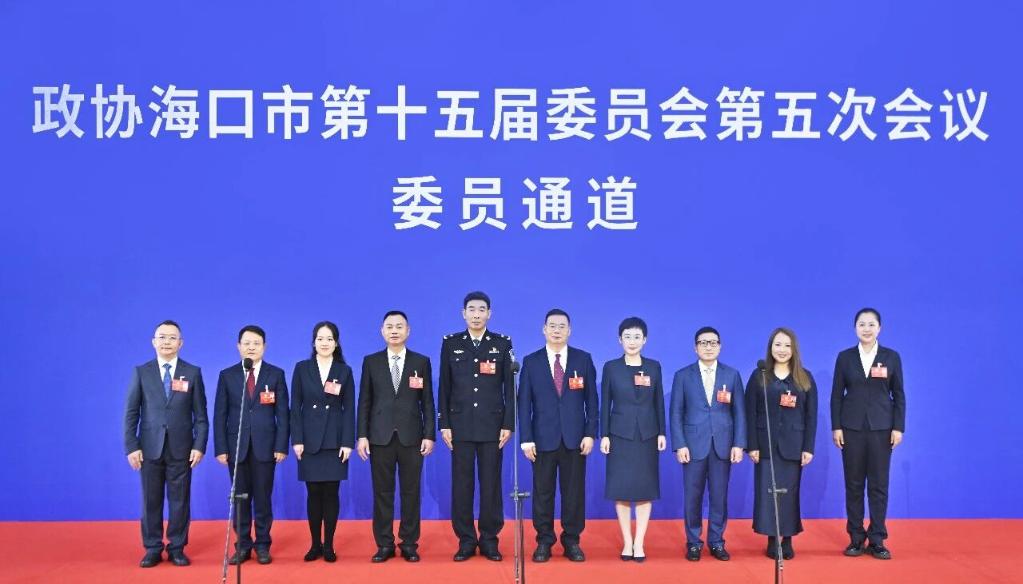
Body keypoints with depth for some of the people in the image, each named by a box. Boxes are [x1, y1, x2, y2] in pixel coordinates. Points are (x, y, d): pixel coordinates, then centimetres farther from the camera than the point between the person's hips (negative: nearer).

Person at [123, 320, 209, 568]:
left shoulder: (193, 373, 3)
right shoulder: (141, 372, 4)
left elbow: (200, 414, 2)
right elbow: (131, 413, 2)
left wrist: (199, 446, -7)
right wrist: (131, 446, -5)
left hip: (180, 449, 0)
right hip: (150, 448, 0)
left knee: (180, 501, 5)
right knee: (151, 501, 6)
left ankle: (177, 548, 16)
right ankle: (153, 549, 17)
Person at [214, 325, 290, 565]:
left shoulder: (276, 374, 3)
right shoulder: (227, 375, 5)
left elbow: (282, 413, 1)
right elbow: (220, 415, 3)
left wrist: (281, 446, -6)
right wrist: (221, 448, -3)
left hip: (265, 446, -1)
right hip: (237, 446, 1)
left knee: (263, 498, 5)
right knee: (240, 498, 7)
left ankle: (262, 545, 14)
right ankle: (243, 546, 16)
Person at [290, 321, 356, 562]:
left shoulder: (344, 371, 4)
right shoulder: (302, 368, 4)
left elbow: (349, 409, 1)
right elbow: (295, 407, 2)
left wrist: (347, 442, -6)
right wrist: (296, 440, -5)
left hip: (335, 440, 0)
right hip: (310, 440, 0)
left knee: (331, 492, 1)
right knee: (313, 493, 3)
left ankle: (328, 545, 9)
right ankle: (315, 544, 13)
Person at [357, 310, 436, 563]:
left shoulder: (422, 362, 5)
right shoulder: (371, 362, 6)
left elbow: (427, 402, 4)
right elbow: (364, 401, 5)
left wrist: (430, 435, -3)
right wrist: (362, 435, -2)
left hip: (411, 436, 0)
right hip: (380, 436, 0)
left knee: (411, 492, 4)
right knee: (382, 492, 4)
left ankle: (409, 543, 13)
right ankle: (384, 544, 13)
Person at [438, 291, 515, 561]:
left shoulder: (503, 343, 4)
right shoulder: (450, 343, 5)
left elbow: (510, 386, 2)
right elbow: (444, 387, 4)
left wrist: (508, 424, -4)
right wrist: (444, 424, -1)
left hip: (492, 425, 0)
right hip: (460, 425, 1)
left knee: (491, 484, 4)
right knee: (462, 484, 3)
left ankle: (489, 539, 13)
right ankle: (466, 540, 12)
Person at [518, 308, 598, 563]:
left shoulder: (583, 359, 4)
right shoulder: (531, 362, 3)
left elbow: (591, 399, 4)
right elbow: (524, 403, 1)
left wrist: (591, 434, -3)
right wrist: (526, 438, -6)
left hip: (575, 437, 0)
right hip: (543, 437, 0)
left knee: (574, 491, 5)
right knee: (543, 492, 5)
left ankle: (571, 541, 17)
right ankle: (544, 541, 16)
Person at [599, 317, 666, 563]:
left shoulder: (654, 366, 5)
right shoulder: (611, 367, 0)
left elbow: (659, 402, 6)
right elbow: (605, 404, 0)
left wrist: (662, 433, 1)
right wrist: (604, 435, -4)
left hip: (647, 435, 1)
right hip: (620, 435, -1)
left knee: (645, 489, 2)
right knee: (622, 490, 2)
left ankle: (639, 543, 8)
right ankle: (627, 542, 11)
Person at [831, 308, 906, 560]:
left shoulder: (891, 357, 3)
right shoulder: (845, 357, 3)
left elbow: (899, 395, 3)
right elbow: (836, 395, 3)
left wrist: (898, 427, -4)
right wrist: (836, 427, -3)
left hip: (881, 428, 0)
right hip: (852, 428, 0)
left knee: (879, 484, 2)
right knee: (854, 484, 5)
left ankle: (877, 540, 10)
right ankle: (856, 538, 13)